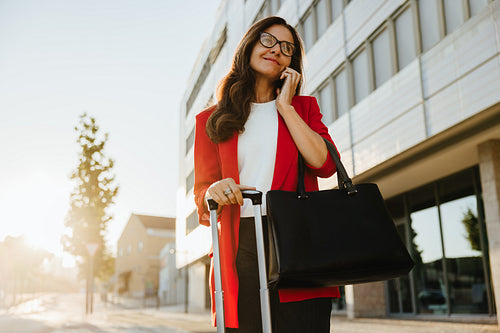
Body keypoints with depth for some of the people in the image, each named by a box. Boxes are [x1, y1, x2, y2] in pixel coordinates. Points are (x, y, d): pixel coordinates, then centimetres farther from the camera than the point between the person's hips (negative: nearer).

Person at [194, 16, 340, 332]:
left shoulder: (303, 107, 18)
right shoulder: (211, 119, 16)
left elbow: (325, 164, -1)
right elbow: (202, 193, 11)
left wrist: (285, 106, 3)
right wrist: (214, 192, -13)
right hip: (239, 250, 0)